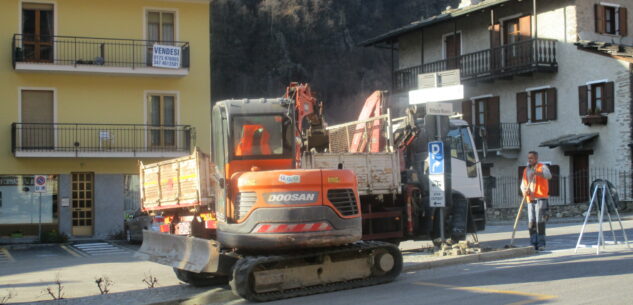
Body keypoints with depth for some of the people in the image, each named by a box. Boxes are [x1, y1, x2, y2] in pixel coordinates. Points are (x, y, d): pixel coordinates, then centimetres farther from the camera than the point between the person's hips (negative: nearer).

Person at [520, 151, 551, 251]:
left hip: (541, 198, -5)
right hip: (530, 199, 5)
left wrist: (537, 172, -36)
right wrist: (524, 191, -6)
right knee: (531, 222, 1)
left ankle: (541, 244, -7)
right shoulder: (526, 170, 18)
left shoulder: (542, 167, 1)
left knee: (540, 221, -10)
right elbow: (523, 185, 17)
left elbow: (548, 175, -20)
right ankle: (534, 243, 6)